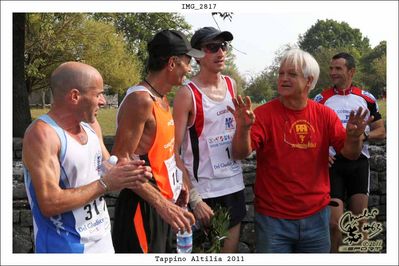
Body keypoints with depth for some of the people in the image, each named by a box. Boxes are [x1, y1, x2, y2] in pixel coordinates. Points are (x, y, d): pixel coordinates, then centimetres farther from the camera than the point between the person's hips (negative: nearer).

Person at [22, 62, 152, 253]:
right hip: (66, 247, -7)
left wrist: (126, 175, -7)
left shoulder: (91, 125, 3)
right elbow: (50, 203, -26)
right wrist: (105, 184, -21)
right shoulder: (42, 134, -20)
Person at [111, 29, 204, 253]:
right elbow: (121, 161, -23)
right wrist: (162, 204, -26)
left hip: (162, 203, 9)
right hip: (143, 206, -9)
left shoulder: (162, 99, 10)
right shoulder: (141, 99, -20)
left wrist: (175, 182, 14)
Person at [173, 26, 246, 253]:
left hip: (234, 184, 6)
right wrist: (193, 197, -18)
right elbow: (173, 151, -14)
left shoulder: (232, 85, 6)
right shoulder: (187, 94, -12)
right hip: (203, 189, -5)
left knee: (231, 247, 15)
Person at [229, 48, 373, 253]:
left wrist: (353, 137, -24)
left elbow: (350, 154, -2)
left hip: (316, 215, 3)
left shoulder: (325, 115, 0)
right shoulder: (264, 113, -9)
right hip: (273, 218, -3)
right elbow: (239, 154, -18)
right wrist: (243, 128, -37)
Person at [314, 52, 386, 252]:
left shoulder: (366, 98, 6)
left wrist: (364, 135, -12)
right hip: (332, 162, -2)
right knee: (334, 222, -2)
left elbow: (381, 132, 8)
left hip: (358, 161, 2)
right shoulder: (321, 99, 2)